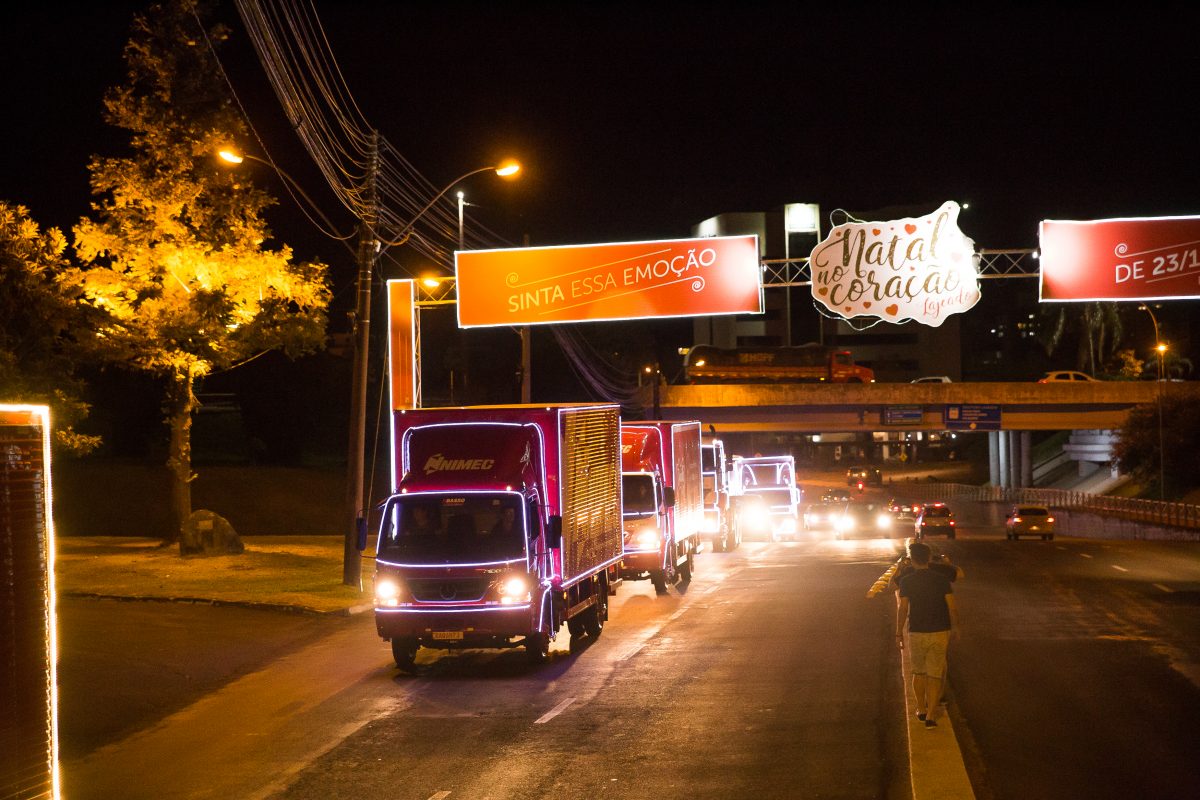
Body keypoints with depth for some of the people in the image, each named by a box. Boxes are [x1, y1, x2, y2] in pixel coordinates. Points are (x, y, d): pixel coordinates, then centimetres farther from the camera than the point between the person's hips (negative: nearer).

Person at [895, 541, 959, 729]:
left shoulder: (906, 581, -6)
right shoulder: (941, 579, -4)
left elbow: (902, 608, -8)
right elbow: (952, 606, -5)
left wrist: (899, 633, 0)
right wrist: (955, 628, 9)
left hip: (916, 633, 0)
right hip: (939, 632, 0)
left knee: (919, 672, 19)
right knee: (935, 675, 4)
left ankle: (921, 709, 27)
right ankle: (931, 715, -2)